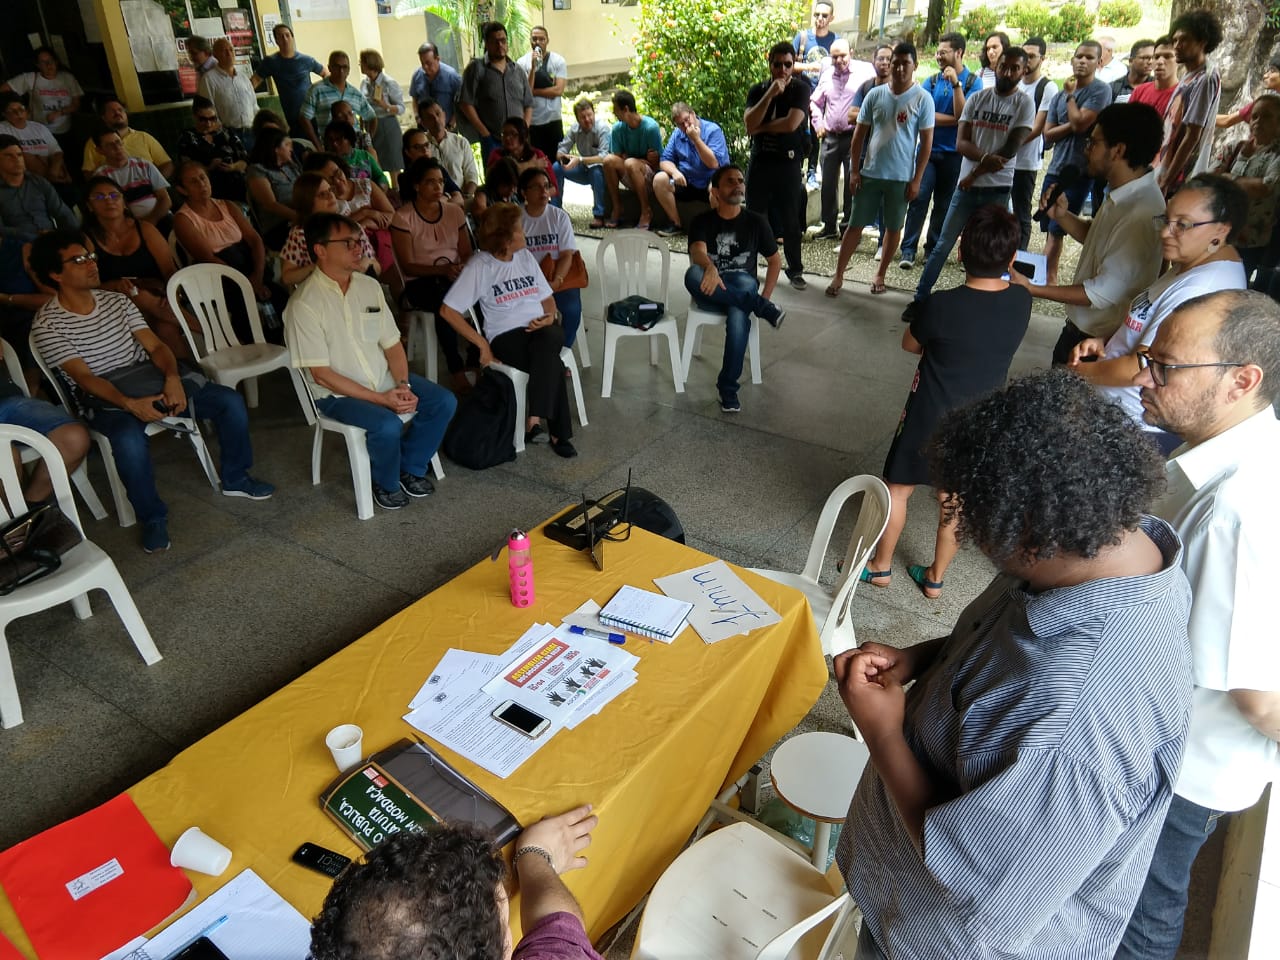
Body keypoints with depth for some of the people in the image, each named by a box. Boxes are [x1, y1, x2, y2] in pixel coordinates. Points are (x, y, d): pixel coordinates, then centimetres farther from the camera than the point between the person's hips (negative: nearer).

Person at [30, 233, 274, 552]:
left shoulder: (116, 300, 8)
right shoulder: (47, 324, -7)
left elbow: (155, 346, 1)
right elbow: (83, 377, -16)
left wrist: (172, 377, -20)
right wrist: (130, 404, -32)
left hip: (150, 377, 5)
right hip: (103, 398, -5)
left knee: (230, 400, -11)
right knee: (129, 439, -39)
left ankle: (235, 479, 8)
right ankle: (152, 518, -16)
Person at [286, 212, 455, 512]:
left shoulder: (369, 286, 3)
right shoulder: (304, 304, -16)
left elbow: (392, 344, 7)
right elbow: (321, 374, -17)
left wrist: (402, 386, -12)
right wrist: (381, 399, -20)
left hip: (385, 379, 6)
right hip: (338, 393, -6)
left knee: (444, 402, -10)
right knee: (387, 425, -31)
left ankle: (411, 467, 12)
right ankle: (386, 483, 1)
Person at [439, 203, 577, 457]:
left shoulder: (525, 256, 13)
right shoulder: (479, 266, -4)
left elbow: (547, 297, 21)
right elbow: (448, 310, -7)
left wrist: (549, 317, -3)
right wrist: (482, 343, -11)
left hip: (542, 331, 4)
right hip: (506, 337, -4)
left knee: (549, 338, -35)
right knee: (553, 366, -34)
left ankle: (534, 419, -32)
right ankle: (558, 432, -24)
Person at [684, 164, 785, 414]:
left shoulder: (756, 222, 6)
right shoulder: (702, 222, 1)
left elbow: (775, 260, 14)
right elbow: (697, 252, -19)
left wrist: (764, 297, 1)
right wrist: (710, 268, -43)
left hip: (742, 288, 0)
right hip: (711, 294, 0)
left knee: (738, 314, -38)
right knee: (693, 274, -36)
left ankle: (728, 387, -27)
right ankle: (761, 308, -28)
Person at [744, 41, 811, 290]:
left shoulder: (801, 89, -2)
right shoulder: (758, 90, 7)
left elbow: (791, 123, -16)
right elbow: (749, 123, -9)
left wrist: (760, 128, -6)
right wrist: (770, 94, -16)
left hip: (788, 162, -2)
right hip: (760, 160, 3)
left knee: (791, 220, 2)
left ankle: (795, 270, 13)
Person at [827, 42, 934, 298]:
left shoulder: (923, 99, -4)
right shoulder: (875, 94, 2)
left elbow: (926, 142, -3)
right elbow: (860, 134, 7)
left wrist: (917, 179, -8)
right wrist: (855, 170, 1)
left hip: (901, 177, -1)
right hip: (870, 173, 1)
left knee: (893, 228, 9)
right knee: (855, 225, 3)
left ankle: (880, 274, 23)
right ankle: (838, 275, 10)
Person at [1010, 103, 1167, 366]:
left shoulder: (1142, 214, -29)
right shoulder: (1124, 195, 2)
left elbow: (1104, 292, -27)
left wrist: (1032, 290, -21)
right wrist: (1061, 215, -1)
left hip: (1098, 343, -9)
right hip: (1079, 326, 9)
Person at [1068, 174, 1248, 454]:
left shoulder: (1201, 289, -26)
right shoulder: (1189, 267, 8)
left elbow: (1141, 369, -25)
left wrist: (1079, 371, -11)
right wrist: (1105, 341, 3)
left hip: (1140, 429, -10)